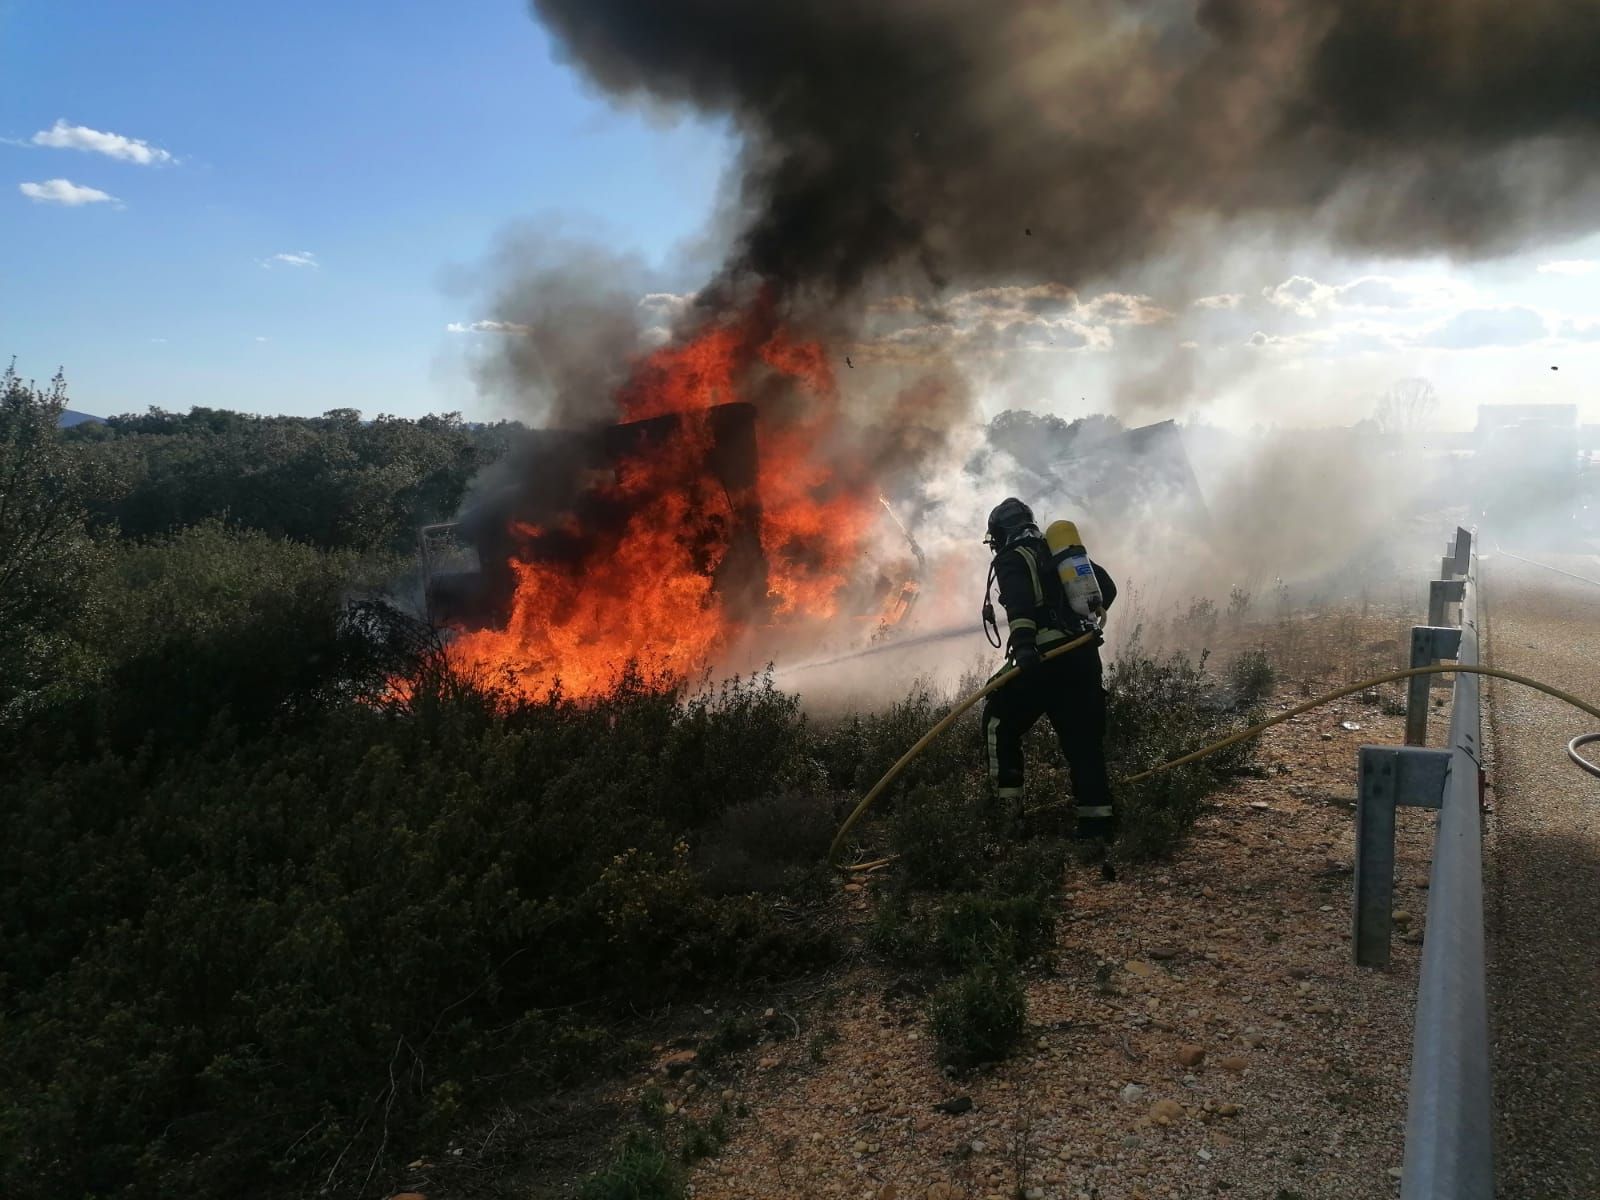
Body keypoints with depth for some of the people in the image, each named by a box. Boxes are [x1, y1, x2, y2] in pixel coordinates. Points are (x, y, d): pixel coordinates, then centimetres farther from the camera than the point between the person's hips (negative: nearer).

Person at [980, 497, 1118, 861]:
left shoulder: (1010, 558, 1)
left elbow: (1019, 600, -20)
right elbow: (1107, 587, 25)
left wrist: (1022, 641, -34)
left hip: (1047, 659, -7)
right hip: (1085, 657, 7)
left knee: (1000, 724, 10)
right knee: (1084, 743, 7)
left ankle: (1007, 804, 3)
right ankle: (1099, 834, 4)